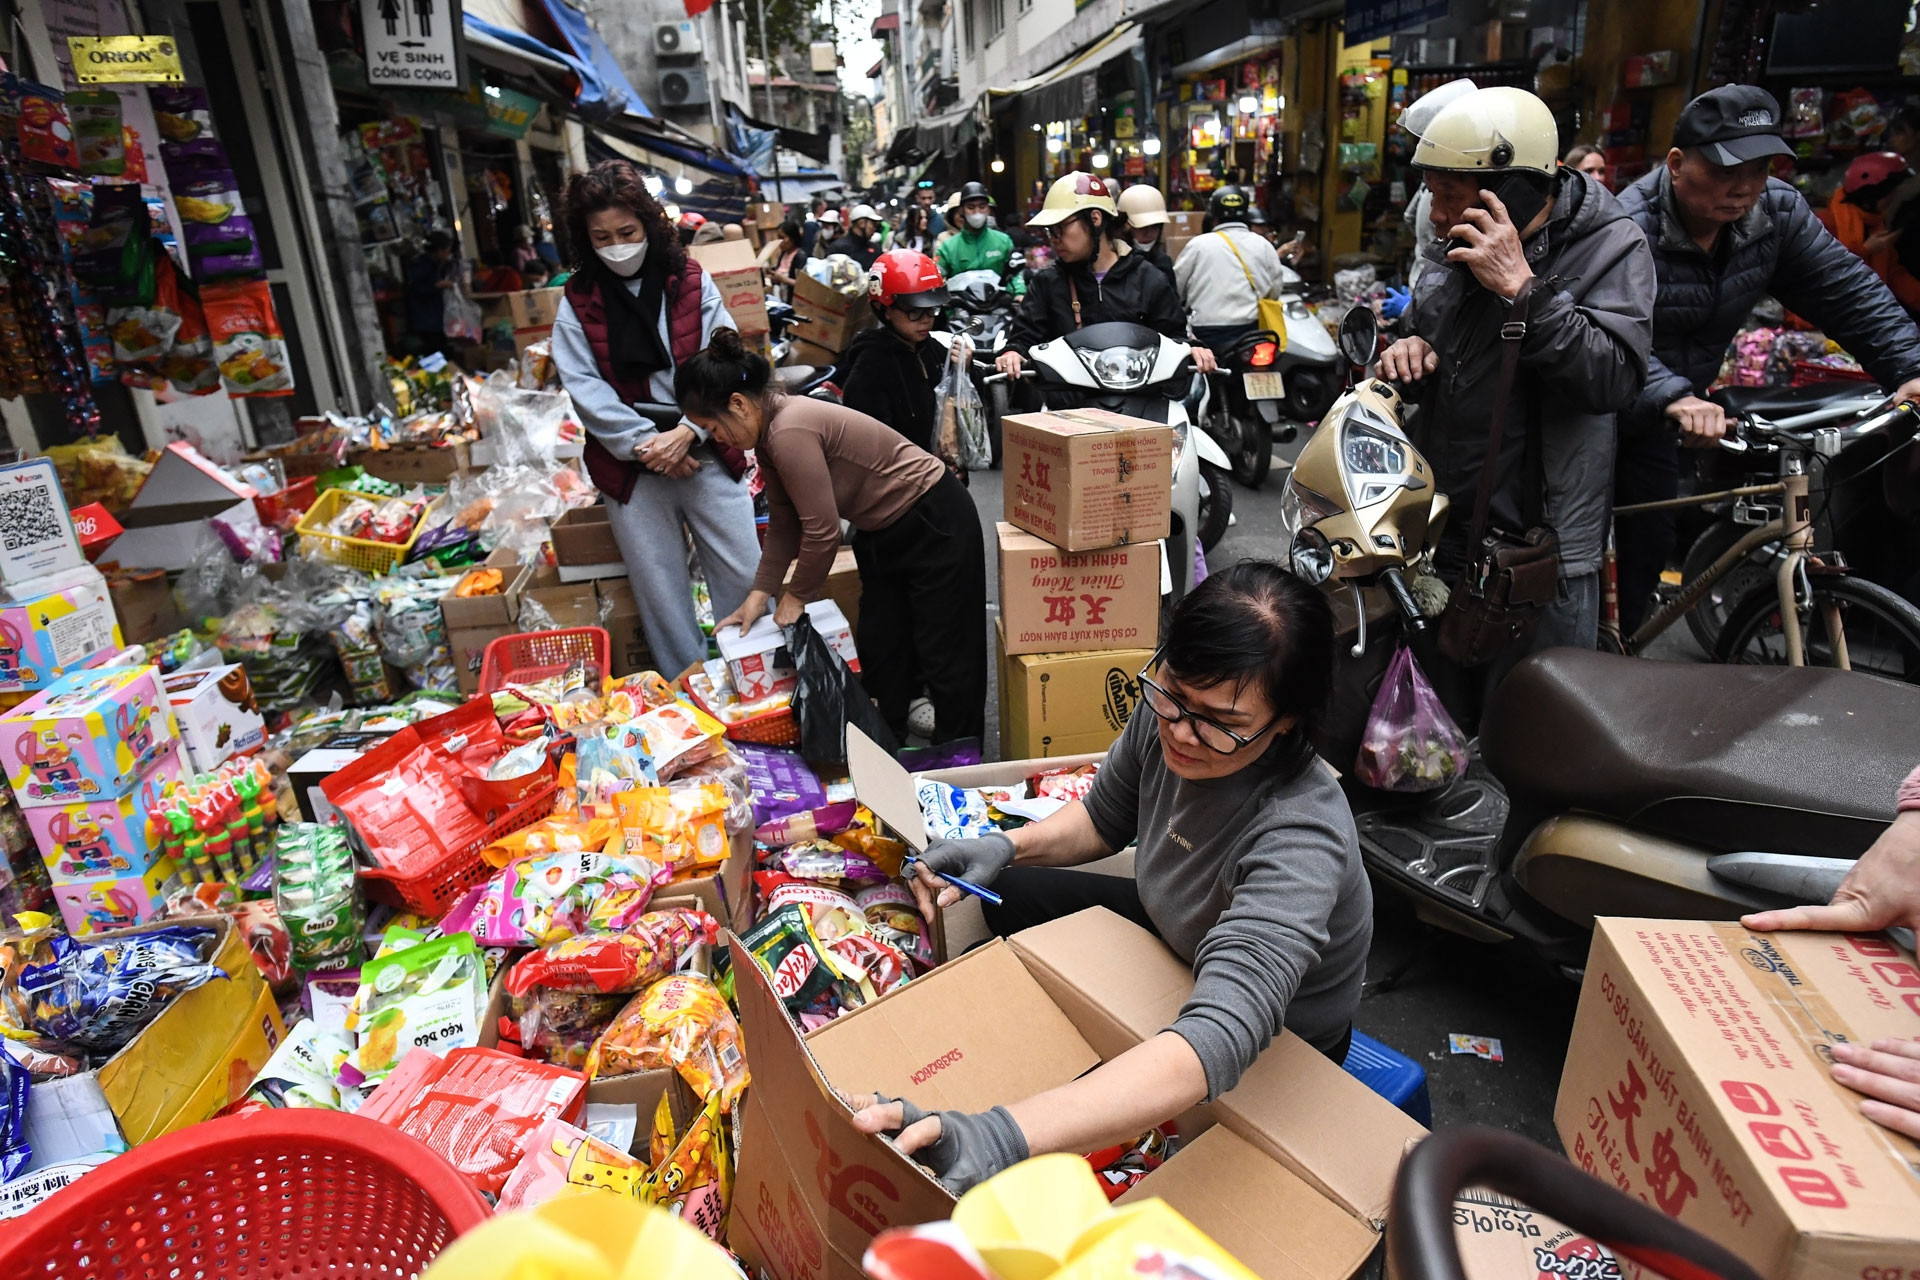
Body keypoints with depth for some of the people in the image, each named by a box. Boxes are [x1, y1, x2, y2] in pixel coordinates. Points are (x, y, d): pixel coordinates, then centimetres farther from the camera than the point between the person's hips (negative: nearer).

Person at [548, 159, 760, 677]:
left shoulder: (691, 281, 2)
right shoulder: (578, 302, 3)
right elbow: (585, 388, -6)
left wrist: (686, 434, -18)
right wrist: (647, 445, -16)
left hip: (705, 453, 0)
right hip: (631, 466, 0)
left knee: (744, 576, 4)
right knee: (660, 590, 8)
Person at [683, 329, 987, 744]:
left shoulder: (790, 432, -29)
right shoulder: (769, 432, 0)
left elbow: (822, 531, -25)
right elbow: (784, 523, 6)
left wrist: (797, 596, -11)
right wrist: (760, 593, 0)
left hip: (933, 523, -10)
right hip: (882, 532, 10)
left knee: (943, 652, 0)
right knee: (879, 650, 16)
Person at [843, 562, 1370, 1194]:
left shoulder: (1300, 838, -41)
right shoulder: (1163, 713, -21)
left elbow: (1218, 1042, -53)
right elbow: (1104, 817, 1)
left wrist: (1001, 1136, -64)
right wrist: (1007, 846, -19)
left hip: (1272, 1045, -6)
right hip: (1169, 933, 6)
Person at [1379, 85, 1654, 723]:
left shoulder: (1611, 247, -10)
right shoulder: (1456, 245, 10)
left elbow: (1614, 377, -24)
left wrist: (1521, 288, -26)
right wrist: (1408, 348, 3)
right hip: (1439, 532, 6)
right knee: (1441, 725, 19)